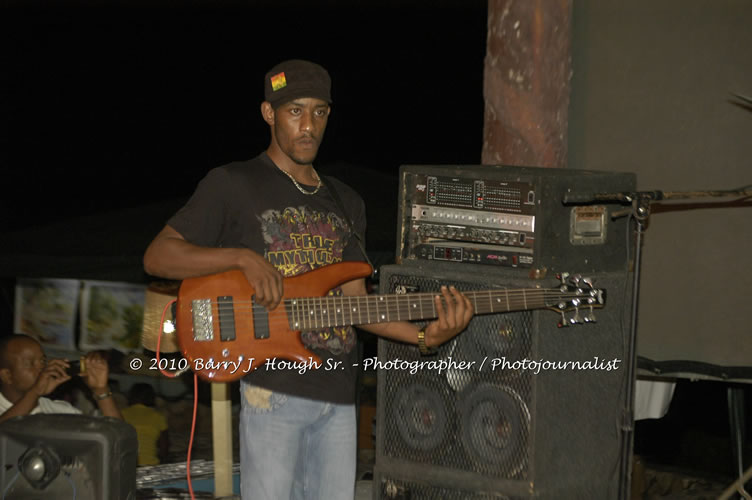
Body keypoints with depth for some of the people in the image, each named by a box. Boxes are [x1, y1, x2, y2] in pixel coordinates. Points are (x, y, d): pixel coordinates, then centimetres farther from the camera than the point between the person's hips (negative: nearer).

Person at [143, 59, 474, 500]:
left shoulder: (346, 203, 19)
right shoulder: (233, 186, 0)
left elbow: (356, 302, 15)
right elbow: (158, 256, -4)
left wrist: (425, 336, -2)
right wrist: (242, 257, -18)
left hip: (338, 395, 6)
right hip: (274, 390, -6)